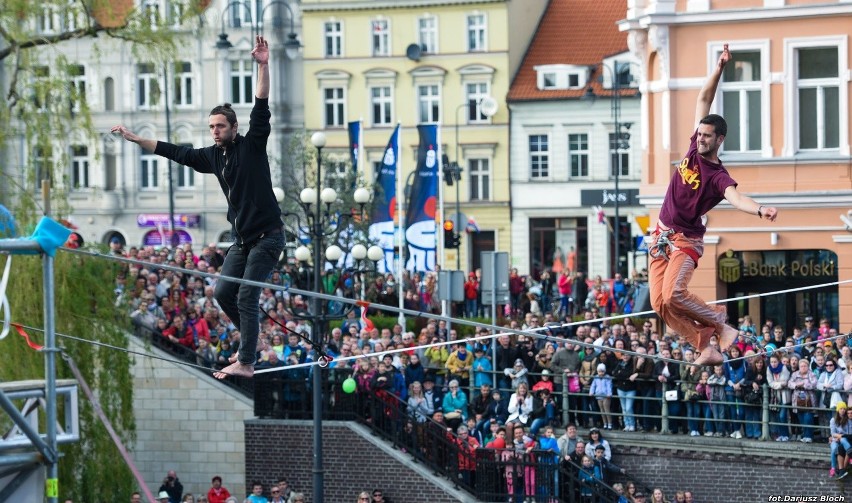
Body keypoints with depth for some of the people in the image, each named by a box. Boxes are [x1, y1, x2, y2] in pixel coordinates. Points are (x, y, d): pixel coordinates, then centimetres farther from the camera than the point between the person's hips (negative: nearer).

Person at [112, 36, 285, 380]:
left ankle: (245, 363, -16)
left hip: (267, 236, -8)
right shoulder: (212, 156, 11)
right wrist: (134, 139, 22)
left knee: (246, 297, -14)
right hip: (242, 239, 8)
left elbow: (261, 109, -19)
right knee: (223, 293, 7)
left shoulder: (251, 146, -7)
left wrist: (263, 67, -29)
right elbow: (174, 152, 20)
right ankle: (252, 341, 27)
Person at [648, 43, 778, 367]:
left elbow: (735, 197, -36)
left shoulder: (718, 176, -15)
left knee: (674, 294, -28)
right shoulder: (694, 149, 3)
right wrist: (720, 68, -1)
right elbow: (704, 99, 5)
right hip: (662, 236, 7)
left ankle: (722, 325, -7)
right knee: (660, 304, -3)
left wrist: (760, 210, -57)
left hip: (685, 241, -7)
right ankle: (706, 349, 1)